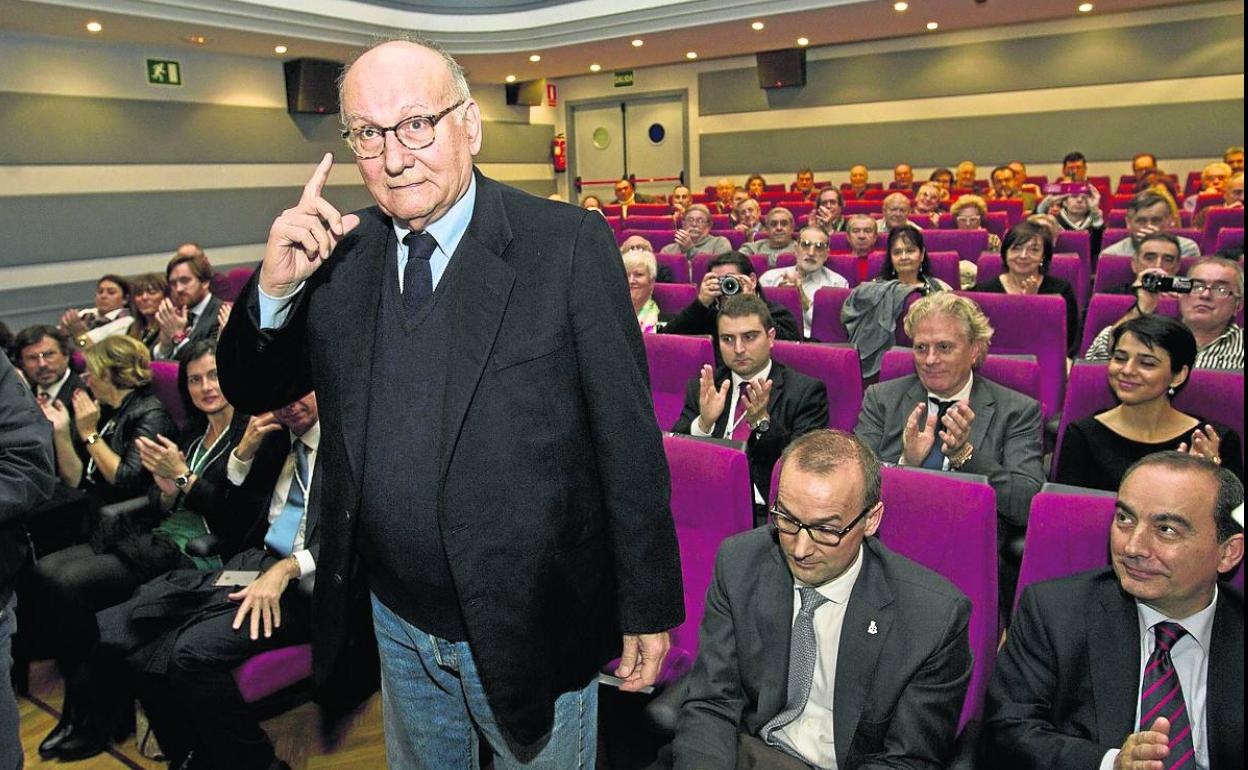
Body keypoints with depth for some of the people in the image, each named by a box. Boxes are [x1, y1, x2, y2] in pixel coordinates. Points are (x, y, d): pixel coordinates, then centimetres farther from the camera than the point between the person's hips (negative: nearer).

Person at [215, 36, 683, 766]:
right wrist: (276, 286, -15)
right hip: (398, 623, 5)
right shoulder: (340, 250, -2)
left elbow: (629, 439, -14)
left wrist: (648, 609, -9)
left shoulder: (569, 244, -16)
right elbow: (253, 392, 5)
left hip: (528, 623, -4)